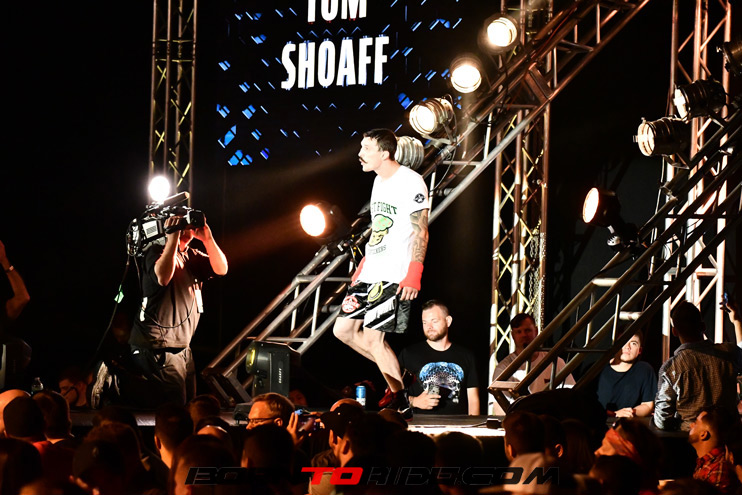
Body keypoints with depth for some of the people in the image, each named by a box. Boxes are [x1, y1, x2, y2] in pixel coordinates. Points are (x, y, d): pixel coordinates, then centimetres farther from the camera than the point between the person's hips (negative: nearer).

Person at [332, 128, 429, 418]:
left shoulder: (411, 182, -12)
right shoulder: (379, 181, 16)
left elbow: (420, 233, -14)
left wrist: (413, 275, -21)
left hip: (393, 276, -9)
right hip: (370, 273, 9)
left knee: (373, 336, -11)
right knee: (344, 329, 8)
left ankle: (401, 401, 1)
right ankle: (395, 375, 19)